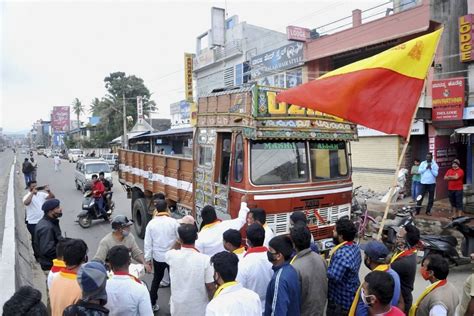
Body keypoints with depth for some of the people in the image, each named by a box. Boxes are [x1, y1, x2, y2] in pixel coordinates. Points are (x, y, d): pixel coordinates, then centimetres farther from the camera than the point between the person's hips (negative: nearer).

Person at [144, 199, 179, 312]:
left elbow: (148, 243, -4)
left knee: (156, 279, 21)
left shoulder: (151, 223, -8)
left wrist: (147, 258, 6)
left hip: (158, 257, 2)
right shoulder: (173, 222, -15)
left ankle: (152, 304, 29)